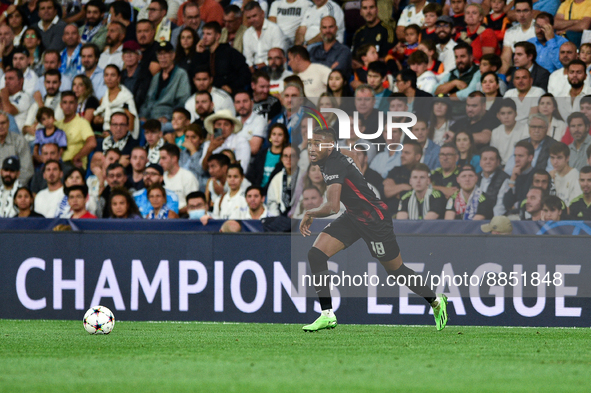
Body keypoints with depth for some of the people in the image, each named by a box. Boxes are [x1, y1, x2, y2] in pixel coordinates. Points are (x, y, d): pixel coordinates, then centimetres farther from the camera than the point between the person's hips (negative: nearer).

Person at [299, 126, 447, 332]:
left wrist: (310, 213, -17)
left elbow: (332, 207, -35)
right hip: (353, 217, 9)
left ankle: (436, 301, 32)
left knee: (396, 270, 8)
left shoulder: (335, 165, -27)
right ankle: (327, 315, -4)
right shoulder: (327, 161, 2)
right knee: (316, 254, -7)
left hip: (374, 220, -9)